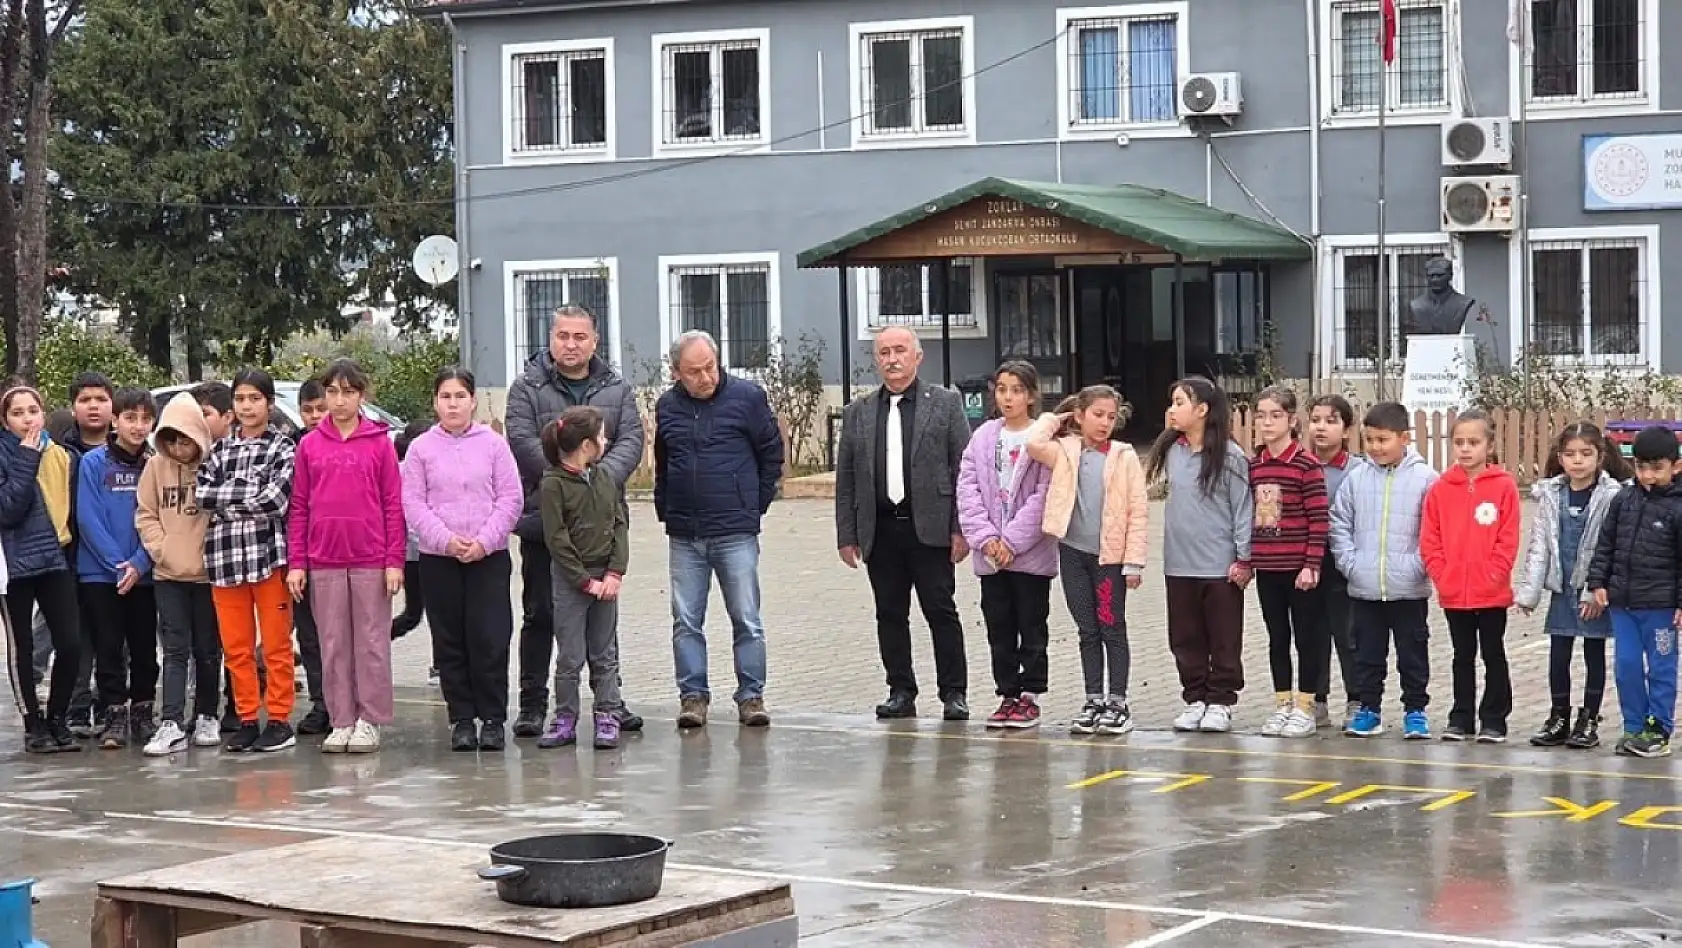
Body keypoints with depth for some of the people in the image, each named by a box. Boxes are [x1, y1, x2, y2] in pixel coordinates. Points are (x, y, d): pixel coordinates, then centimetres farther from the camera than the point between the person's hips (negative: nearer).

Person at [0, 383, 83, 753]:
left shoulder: (58, 455, 8)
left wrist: (67, 545, 8)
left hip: (55, 563, 3)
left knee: (71, 643, -4)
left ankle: (57, 719, 12)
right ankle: (34, 725, 14)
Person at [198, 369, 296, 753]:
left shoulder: (282, 448, 2)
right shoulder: (219, 450, 14)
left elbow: (274, 499, -11)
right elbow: (202, 494, 0)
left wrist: (226, 498, -3)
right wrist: (248, 497, -7)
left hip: (268, 553, -4)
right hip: (225, 557, 4)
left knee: (276, 644, 0)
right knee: (235, 646, 6)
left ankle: (279, 720, 6)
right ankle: (247, 720, 14)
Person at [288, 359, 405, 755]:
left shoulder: (380, 443, 1)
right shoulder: (309, 445, 6)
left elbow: (394, 505, 0)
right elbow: (298, 508, 7)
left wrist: (394, 561, -5)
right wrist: (296, 563, 2)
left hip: (371, 561, -2)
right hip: (323, 562, 2)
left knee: (371, 642, 2)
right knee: (333, 644, 7)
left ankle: (370, 720, 9)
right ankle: (341, 721, 13)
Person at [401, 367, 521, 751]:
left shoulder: (493, 444, 3)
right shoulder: (421, 448, 5)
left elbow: (510, 499, 0)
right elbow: (412, 503, 0)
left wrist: (484, 540, -11)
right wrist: (446, 539, -12)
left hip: (489, 557, -1)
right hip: (437, 559, 1)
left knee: (490, 639, -5)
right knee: (450, 643, 4)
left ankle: (492, 719, 4)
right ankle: (462, 719, 12)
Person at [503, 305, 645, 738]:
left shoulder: (617, 389, 9)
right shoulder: (527, 388, -1)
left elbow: (631, 441, -1)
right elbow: (523, 441, -13)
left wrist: (603, 479, -20)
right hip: (543, 519, -3)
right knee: (540, 616, 3)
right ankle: (532, 705, 9)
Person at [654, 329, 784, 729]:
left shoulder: (747, 397, -2)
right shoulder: (668, 406, 8)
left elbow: (771, 453, 5)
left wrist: (757, 504, 4)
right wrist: (664, 510, 14)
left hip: (736, 532, -3)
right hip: (684, 536, 3)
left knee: (746, 620, -1)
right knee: (686, 621, 3)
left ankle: (751, 696, 6)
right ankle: (692, 696, 9)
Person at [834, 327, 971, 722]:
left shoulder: (945, 403, 5)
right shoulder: (858, 413, 13)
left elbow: (964, 467, 0)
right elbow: (845, 479, 12)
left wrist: (961, 527, -7)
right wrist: (846, 535, 6)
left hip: (930, 528, -3)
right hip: (880, 532, 3)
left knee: (941, 612, -2)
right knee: (890, 615, 6)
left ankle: (954, 693, 5)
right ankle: (901, 692, 14)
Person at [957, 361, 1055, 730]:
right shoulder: (983, 437, 7)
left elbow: (1044, 495, -13)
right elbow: (967, 489, 2)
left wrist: (1012, 540, -15)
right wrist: (986, 537, -10)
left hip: (1031, 553, -5)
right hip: (990, 556, 5)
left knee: (1032, 628, 4)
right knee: (999, 628, 10)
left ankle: (1030, 696, 11)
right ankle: (1008, 694, 18)